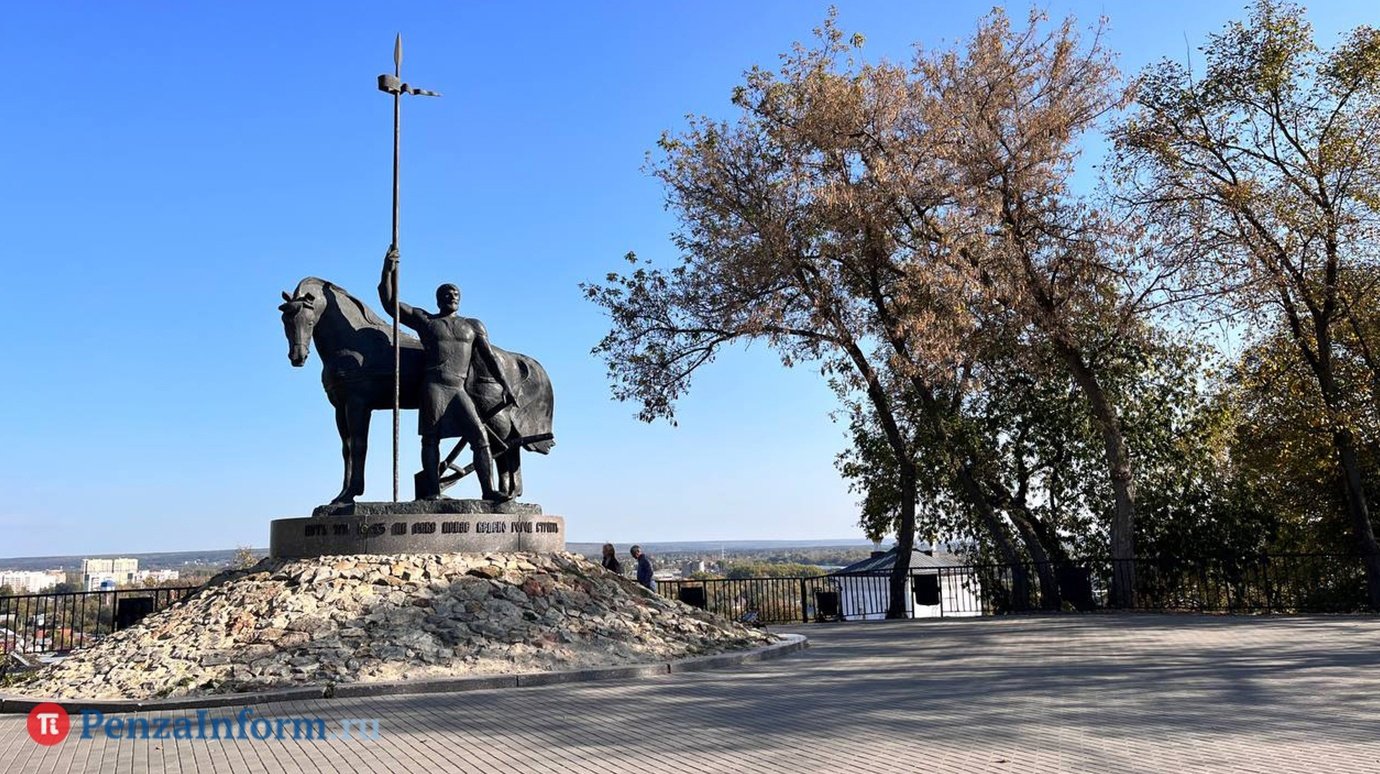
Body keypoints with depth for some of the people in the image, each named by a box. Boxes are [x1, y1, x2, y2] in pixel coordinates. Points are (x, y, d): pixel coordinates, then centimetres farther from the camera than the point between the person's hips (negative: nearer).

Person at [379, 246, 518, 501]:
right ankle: (432, 491, -10)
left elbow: (489, 357, 14)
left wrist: (505, 386, 4)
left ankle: (489, 490, -15)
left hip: (459, 390, 2)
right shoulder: (424, 320, 15)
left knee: (480, 436, -11)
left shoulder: (474, 325, 20)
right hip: (433, 386, -2)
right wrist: (388, 272, -1)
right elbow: (390, 304, 11)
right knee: (431, 438, -8)